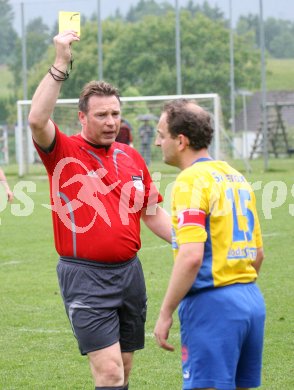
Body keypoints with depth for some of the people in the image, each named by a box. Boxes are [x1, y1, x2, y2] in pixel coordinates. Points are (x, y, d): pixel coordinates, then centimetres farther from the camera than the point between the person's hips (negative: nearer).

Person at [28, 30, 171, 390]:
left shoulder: (132, 158, 11)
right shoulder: (64, 152, -5)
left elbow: (152, 214, 19)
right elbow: (37, 120, -26)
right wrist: (60, 64, -26)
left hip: (129, 271, 6)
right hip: (85, 276, -6)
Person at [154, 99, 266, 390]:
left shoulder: (191, 181, -12)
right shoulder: (236, 177, 14)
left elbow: (191, 256, -21)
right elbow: (257, 253, 19)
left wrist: (165, 314, -16)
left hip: (211, 302, -8)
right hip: (251, 300, 9)